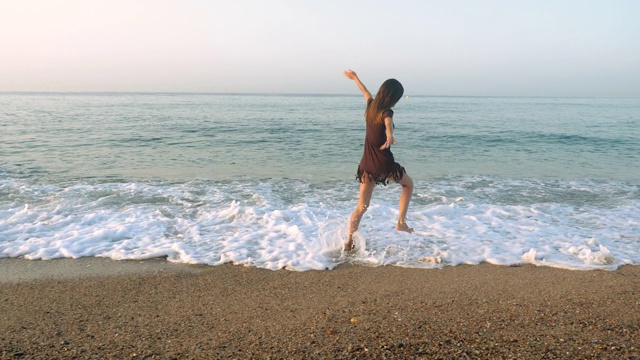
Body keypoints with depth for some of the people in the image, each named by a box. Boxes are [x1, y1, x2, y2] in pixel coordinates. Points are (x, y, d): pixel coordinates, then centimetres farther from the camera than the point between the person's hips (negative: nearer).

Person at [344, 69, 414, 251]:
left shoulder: (371, 106, 8)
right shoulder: (386, 112, -13)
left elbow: (366, 92, 28)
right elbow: (388, 124, -36)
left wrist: (355, 78, 49)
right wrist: (390, 137, -58)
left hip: (367, 164, 6)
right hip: (383, 164, -6)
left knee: (362, 206, 11)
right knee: (408, 184, 23)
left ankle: (349, 242, 8)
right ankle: (401, 222, 16)